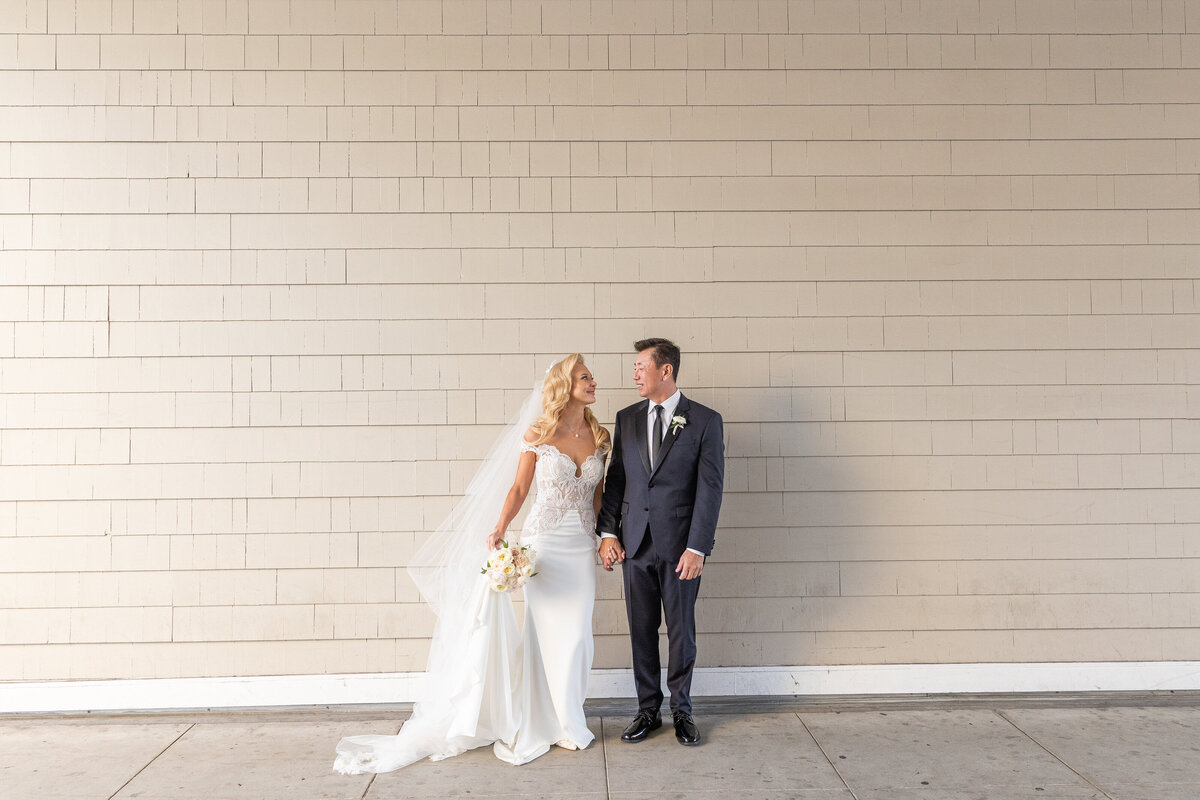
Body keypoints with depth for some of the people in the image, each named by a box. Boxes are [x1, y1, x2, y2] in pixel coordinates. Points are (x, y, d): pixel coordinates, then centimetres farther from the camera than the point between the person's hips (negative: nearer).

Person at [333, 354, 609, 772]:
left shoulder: (599, 436, 5)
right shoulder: (537, 435, -5)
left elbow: (597, 496, 10)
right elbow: (518, 488, -4)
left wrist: (603, 543, 8)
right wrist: (500, 529, -19)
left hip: (583, 546, 4)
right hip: (545, 540, -3)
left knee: (574, 634, 8)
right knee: (543, 630, 0)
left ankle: (565, 723, 24)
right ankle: (531, 726, 15)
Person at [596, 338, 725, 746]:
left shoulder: (705, 421, -4)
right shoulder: (626, 419, 8)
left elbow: (710, 487, -8)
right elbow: (615, 479, 10)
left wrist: (697, 547, -13)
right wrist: (607, 532, 1)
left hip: (680, 545, -3)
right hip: (635, 543, 3)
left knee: (681, 629, 8)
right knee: (642, 630, 10)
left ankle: (682, 710, 26)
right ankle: (647, 710, 25)